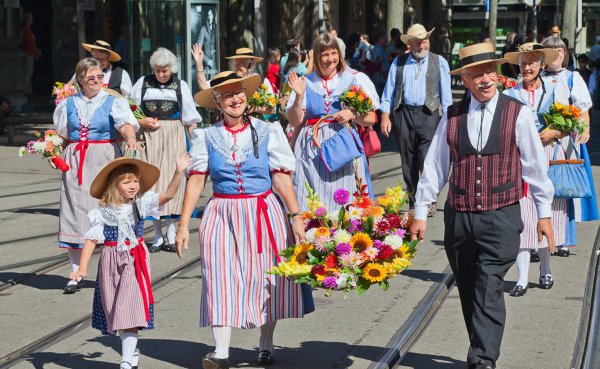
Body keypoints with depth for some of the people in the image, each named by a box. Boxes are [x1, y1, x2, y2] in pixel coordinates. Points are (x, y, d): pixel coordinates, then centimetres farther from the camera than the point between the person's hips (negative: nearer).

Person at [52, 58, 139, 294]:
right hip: (76, 163, 3)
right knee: (75, 213, 1)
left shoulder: (113, 102, 2)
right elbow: (61, 134, 21)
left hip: (105, 160, -3)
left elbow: (126, 123, -17)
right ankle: (76, 273, 8)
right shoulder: (68, 104, 12)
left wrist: (130, 138, -38)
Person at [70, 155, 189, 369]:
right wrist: (83, 268, -10)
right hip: (112, 264, 1)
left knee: (131, 310, -9)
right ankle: (131, 352, 29)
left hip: (135, 263, -1)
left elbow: (168, 194, -10)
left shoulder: (141, 204, -1)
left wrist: (179, 172, -22)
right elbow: (92, 239, -3)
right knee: (116, 312, 9)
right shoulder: (103, 213, -4)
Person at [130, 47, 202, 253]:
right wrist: (142, 121, -8)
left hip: (174, 137, -1)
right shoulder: (143, 83, 7)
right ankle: (158, 237, 7)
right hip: (149, 137, 1)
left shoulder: (180, 86, 7)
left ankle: (171, 235, 2)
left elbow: (190, 118, 7)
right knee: (152, 180, 0)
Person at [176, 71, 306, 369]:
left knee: (266, 278, 4)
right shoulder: (206, 137, 4)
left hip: (264, 213, 0)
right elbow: (196, 180, 2)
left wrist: (296, 216, -6)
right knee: (220, 278, -7)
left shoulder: (268, 132, 2)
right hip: (222, 215, 0)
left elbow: (281, 177, -1)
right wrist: (184, 224, -2)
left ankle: (265, 344, 20)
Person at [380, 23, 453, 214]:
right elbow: (389, 91, 9)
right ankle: (413, 204, 16)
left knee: (426, 160, -14)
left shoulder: (439, 62, 8)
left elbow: (446, 93, 6)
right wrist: (385, 116, 0)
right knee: (408, 163, 6)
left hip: (428, 114, -2)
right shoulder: (398, 63, 10)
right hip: (403, 114, 2)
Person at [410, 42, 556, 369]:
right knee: (468, 292, 11)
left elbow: (535, 165, 3)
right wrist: (420, 211, 8)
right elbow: (435, 166, 8)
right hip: (458, 217, 4)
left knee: (488, 290, -14)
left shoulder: (518, 114, -2)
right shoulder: (452, 116, 5)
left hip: (500, 219, -3)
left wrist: (544, 213, 5)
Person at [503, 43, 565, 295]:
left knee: (547, 214, 5)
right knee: (521, 215, -7)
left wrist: (554, 133, -9)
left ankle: (545, 269, 23)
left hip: (548, 156, 1)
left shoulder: (553, 91, 7)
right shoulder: (510, 94, 6)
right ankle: (522, 278, -6)